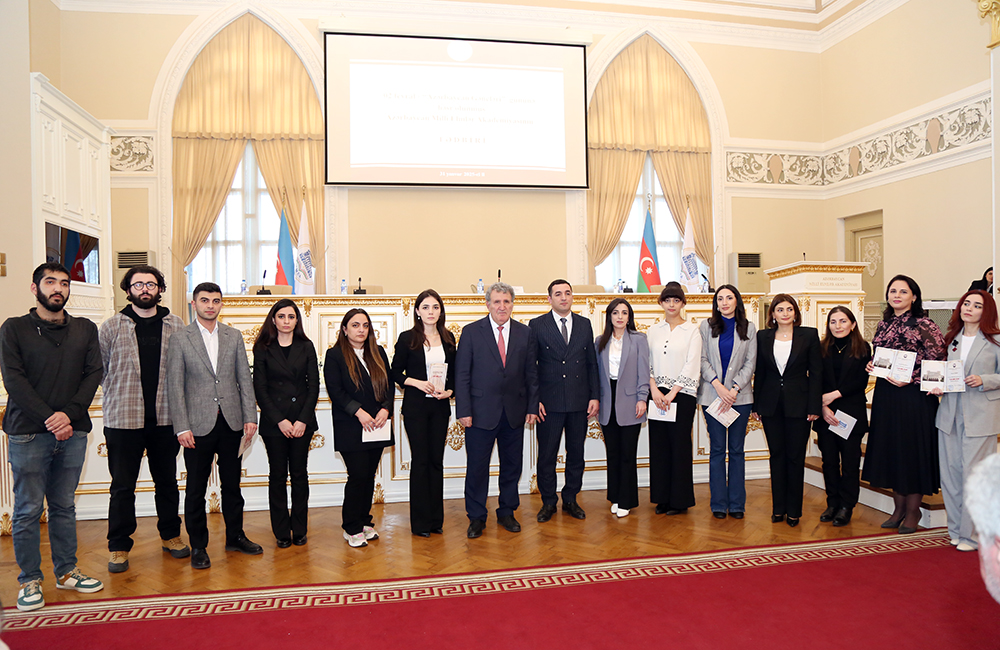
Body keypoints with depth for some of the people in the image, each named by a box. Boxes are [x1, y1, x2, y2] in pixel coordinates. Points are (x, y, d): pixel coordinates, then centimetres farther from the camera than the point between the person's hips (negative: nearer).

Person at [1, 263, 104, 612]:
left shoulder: (85, 330, 10)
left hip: (73, 432, 3)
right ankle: (30, 580, 15)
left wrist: (69, 414, -11)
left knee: (65, 507, 11)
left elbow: (94, 373, 3)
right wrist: (49, 419, -14)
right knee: (28, 510, 3)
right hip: (28, 433, -2)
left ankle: (66, 571, 22)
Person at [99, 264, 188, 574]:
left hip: (165, 418, 2)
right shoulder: (111, 327, 2)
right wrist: (120, 400, 1)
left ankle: (170, 535, 28)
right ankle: (119, 546, 17)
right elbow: (100, 371, 4)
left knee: (167, 481, 13)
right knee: (122, 486, 5)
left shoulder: (175, 325, 5)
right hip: (124, 419, -1)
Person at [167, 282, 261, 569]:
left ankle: (235, 536, 28)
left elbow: (245, 379, 7)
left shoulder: (234, 336, 8)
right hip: (199, 424, -3)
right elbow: (175, 386, -4)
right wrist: (182, 427, -10)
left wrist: (250, 416, 0)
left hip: (231, 422, 3)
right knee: (196, 488, 6)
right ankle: (198, 546, 19)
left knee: (232, 484, 14)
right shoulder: (180, 339, -1)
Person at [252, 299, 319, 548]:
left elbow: (314, 385, 2)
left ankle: (299, 530, 15)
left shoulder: (306, 347, 6)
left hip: (302, 420, 1)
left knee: (299, 474, 5)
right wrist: (280, 420, -10)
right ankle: (281, 532, 14)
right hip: (273, 422, -1)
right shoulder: (263, 349, 3)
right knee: (277, 475, 4)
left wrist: (303, 420, -8)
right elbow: (259, 389, -2)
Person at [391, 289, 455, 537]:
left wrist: (449, 391, -5)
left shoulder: (448, 338, 8)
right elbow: (396, 373, -1)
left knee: (436, 460, 8)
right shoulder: (407, 338, -3)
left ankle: (436, 518, 17)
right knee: (420, 460, 1)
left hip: (440, 406, 3)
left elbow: (453, 373, 13)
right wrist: (418, 383, -15)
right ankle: (420, 521, 10)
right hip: (415, 406, -3)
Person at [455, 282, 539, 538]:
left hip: (515, 411, 3)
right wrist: (464, 411, -10)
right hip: (481, 411, -3)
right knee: (477, 467, 4)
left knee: (512, 466, 12)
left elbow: (531, 373, 8)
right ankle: (476, 518, 19)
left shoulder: (525, 333, 6)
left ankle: (507, 512, 28)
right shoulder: (471, 332, -2)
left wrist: (532, 407, 3)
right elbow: (462, 375, -4)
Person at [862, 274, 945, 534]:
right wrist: (871, 366, 1)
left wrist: (909, 379, -19)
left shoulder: (924, 325, -7)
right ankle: (898, 508, 23)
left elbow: (937, 362, -10)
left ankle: (913, 511, 16)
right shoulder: (884, 324, 11)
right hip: (886, 394, 6)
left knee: (912, 448, 2)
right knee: (891, 448, 10)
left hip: (913, 395, -6)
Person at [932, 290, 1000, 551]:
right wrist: (939, 386, 1)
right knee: (950, 472, 7)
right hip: (950, 412, 5)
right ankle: (956, 528, 20)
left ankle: (972, 534, 8)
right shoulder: (953, 338, 13)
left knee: (973, 474, -4)